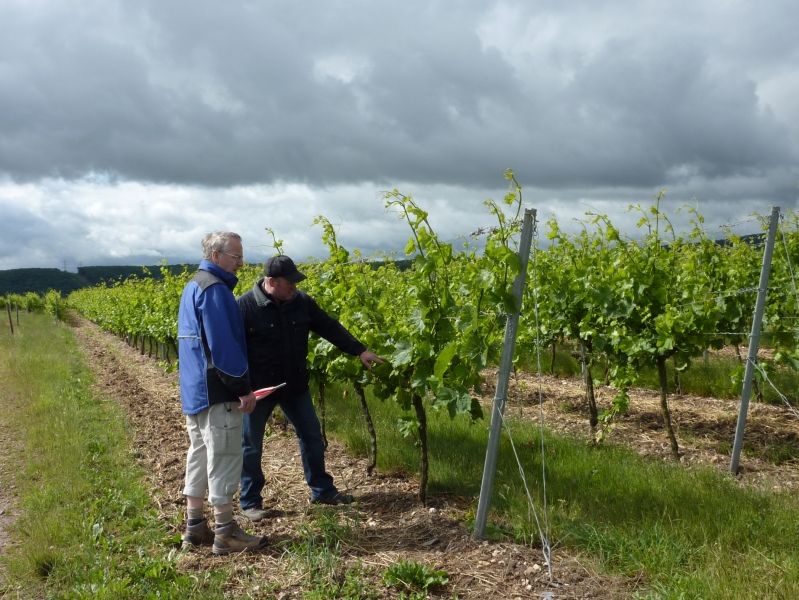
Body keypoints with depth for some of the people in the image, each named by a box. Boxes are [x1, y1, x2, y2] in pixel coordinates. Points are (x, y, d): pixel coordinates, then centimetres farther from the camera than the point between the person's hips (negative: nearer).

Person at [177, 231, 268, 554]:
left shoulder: (194, 285, 15)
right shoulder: (214, 289, -17)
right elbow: (223, 344, -22)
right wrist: (244, 388, -18)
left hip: (194, 390, 10)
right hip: (216, 392, -10)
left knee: (199, 454, 14)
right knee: (224, 458, -3)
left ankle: (195, 527, 21)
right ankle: (225, 533, 3)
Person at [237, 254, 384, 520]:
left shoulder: (301, 302, -2)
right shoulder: (245, 306, -16)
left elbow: (330, 327, 3)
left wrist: (360, 351, -1)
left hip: (295, 386, 5)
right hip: (258, 389, -5)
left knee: (312, 436, 12)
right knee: (251, 446, 6)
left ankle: (322, 491, 27)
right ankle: (250, 502, 22)